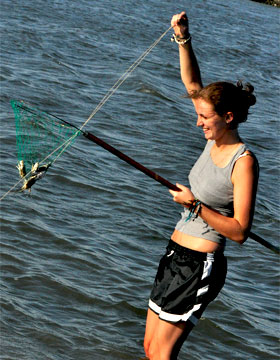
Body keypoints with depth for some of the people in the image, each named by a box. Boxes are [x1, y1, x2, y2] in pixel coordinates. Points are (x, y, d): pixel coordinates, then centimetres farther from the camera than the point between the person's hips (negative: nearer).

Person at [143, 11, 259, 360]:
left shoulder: (243, 161, -18)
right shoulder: (215, 139, 4)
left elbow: (239, 231, -21)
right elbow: (193, 84, 7)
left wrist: (196, 206, -23)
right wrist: (184, 40, -4)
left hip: (200, 266, -8)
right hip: (175, 254, 8)